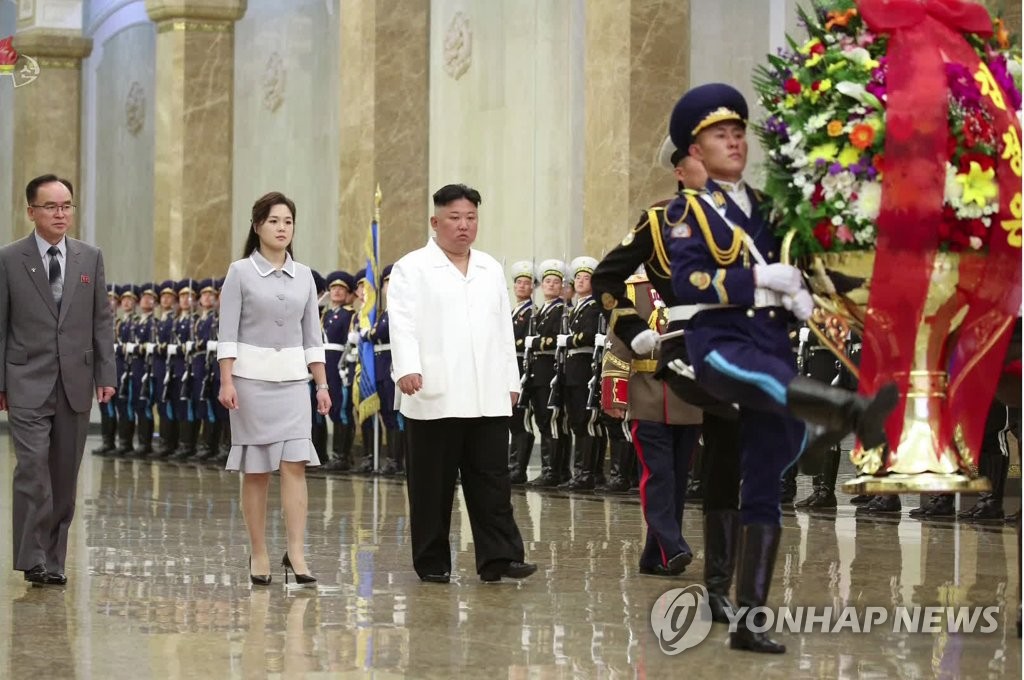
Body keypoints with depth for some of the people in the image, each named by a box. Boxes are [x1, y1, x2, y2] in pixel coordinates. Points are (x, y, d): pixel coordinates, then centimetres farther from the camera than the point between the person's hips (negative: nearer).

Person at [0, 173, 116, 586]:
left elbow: (102, 320, 10)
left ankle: (53, 559, 14)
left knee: (65, 477, 6)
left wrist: (106, 375, 3)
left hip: (75, 384, 3)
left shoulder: (90, 258, 9)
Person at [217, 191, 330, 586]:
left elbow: (312, 335, 12)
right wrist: (227, 381, -13)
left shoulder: (303, 276, 10)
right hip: (252, 375, -3)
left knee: (295, 464, -9)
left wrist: (322, 384, 7)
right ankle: (259, 556, 9)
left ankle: (296, 553, -10)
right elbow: (227, 332, -5)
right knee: (256, 469, 2)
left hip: (292, 377, 3)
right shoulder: (240, 272, -1)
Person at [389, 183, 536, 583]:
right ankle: (432, 562, 8)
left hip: (488, 398, 4)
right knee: (433, 485, 1)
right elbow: (402, 322, -10)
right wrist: (407, 368, -24)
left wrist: (511, 380, 17)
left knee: (492, 480, -1)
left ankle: (498, 557, -2)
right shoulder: (412, 269, 2)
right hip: (434, 396, -4)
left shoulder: (491, 270, 19)